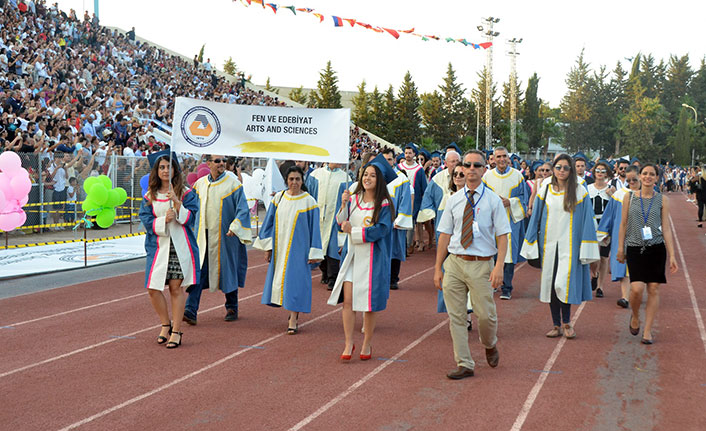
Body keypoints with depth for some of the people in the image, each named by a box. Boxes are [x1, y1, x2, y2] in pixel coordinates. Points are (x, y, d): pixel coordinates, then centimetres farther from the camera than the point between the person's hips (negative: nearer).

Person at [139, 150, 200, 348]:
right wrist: (164, 220, -16)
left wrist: (176, 202, -20)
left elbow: (190, 218, -6)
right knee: (153, 288, -3)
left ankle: (176, 330, 10)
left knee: (176, 287, -1)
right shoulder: (149, 196, 7)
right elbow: (146, 220, 1)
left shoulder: (186, 193, 2)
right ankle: (166, 324, 20)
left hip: (180, 246, -2)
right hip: (158, 246, 2)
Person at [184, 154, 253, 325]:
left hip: (224, 235, -3)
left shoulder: (233, 183, -4)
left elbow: (242, 209, -7)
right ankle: (191, 311, -10)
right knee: (198, 271, -6)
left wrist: (234, 227, -19)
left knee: (227, 271, 8)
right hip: (204, 235, 3)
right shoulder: (200, 184, 7)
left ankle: (232, 308, 25)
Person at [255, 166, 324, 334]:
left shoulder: (308, 202, -6)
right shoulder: (279, 198, 4)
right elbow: (270, 222, 9)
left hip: (298, 248, -4)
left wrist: (313, 253, -8)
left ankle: (293, 320, -3)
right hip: (280, 248, 4)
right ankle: (294, 313, 28)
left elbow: (314, 227, -5)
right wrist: (267, 247, 5)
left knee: (295, 280, -6)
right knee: (281, 279, 10)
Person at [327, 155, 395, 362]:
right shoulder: (353, 199, 7)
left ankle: (367, 344, 18)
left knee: (369, 302, 3)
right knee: (347, 299, -3)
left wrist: (354, 231, -15)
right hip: (352, 255, 3)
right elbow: (341, 224, 4)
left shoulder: (384, 205, -6)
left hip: (372, 258, -3)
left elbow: (381, 230, -14)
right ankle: (349, 343, 7)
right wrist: (343, 205, -12)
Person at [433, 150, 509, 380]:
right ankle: (464, 365, 15)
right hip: (454, 263, 3)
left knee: (485, 315, 0)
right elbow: (444, 236, 9)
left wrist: (499, 267, -14)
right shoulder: (454, 200, 7)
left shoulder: (493, 200, -1)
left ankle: (490, 345, 34)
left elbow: (502, 236, -3)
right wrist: (438, 268, 7)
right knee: (456, 317, 4)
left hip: (481, 264, -3)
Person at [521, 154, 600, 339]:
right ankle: (556, 325, 16)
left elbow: (587, 220, -1)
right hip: (549, 244, 3)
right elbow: (536, 218, 10)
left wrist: (586, 250, -7)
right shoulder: (545, 190, 6)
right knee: (550, 284, 5)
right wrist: (532, 246, 6)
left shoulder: (580, 192, -2)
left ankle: (566, 322, 8)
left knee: (564, 284, -11)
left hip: (569, 245, -3)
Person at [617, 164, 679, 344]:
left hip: (656, 248, 1)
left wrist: (672, 255, 0)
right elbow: (623, 224, 10)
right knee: (637, 288, -14)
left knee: (653, 289, 0)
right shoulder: (630, 197, 5)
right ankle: (635, 317, 17)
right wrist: (620, 248, 7)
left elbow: (666, 228, 4)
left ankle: (647, 330, 10)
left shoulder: (662, 200, 4)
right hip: (635, 248, -1)